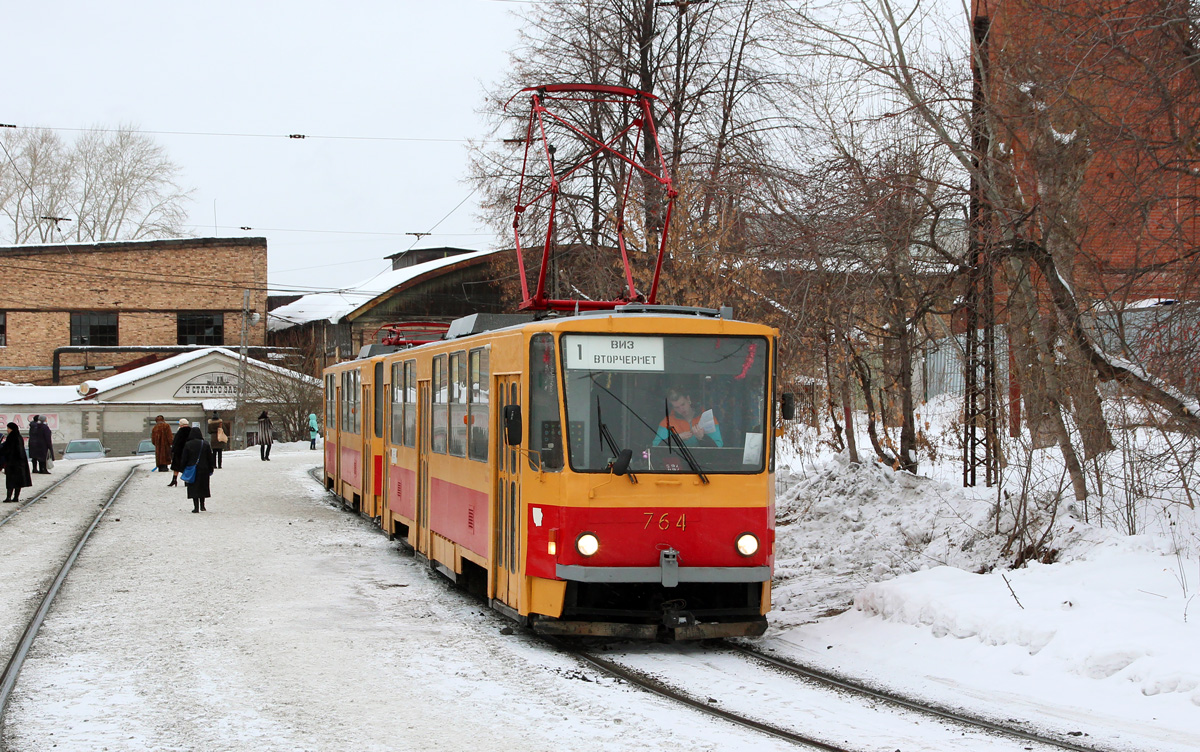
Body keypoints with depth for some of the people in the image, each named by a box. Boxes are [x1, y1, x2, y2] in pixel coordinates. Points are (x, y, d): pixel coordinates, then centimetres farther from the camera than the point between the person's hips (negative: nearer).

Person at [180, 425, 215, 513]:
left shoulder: (187, 445, -8)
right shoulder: (205, 444, -3)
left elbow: (184, 459, -5)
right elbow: (210, 458, 2)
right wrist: (210, 469, 11)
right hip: (203, 469, 2)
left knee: (194, 489, 1)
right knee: (202, 488, 16)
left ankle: (196, 507, -4)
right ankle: (202, 506, 23)